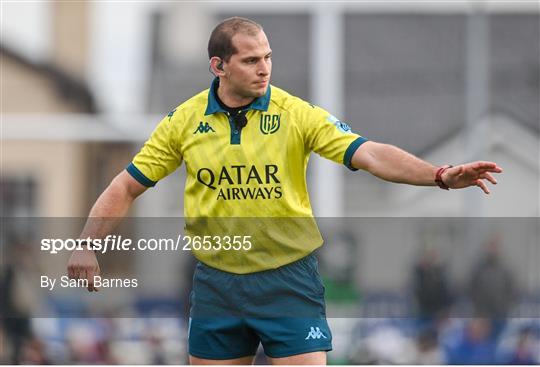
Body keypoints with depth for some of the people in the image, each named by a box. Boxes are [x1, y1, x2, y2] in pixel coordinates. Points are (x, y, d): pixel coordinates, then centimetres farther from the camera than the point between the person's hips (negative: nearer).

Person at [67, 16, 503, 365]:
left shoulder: (297, 114, -8)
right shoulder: (185, 121, -1)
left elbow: (369, 154, -18)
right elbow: (127, 186, 7)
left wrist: (440, 175, -33)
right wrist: (87, 246, -4)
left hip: (288, 280, -2)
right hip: (217, 282, 2)